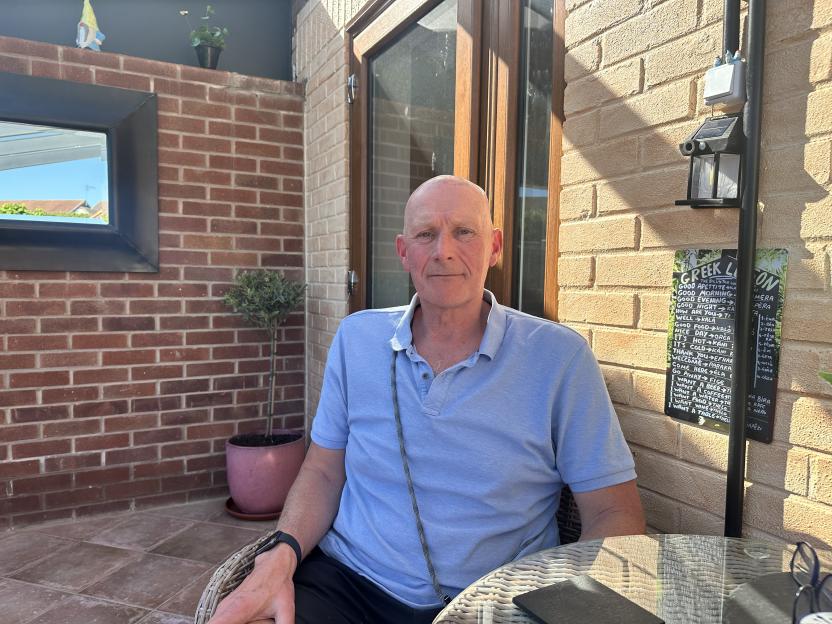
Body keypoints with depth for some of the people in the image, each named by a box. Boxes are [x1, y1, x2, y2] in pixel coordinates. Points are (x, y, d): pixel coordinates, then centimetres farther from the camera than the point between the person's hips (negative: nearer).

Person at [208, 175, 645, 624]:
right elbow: (323, 472, 8)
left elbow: (614, 512, -4)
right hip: (348, 582, 1)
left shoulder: (560, 357, -8)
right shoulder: (356, 338, 2)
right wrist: (280, 556, -10)